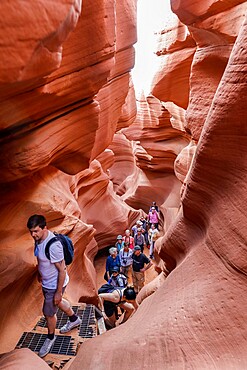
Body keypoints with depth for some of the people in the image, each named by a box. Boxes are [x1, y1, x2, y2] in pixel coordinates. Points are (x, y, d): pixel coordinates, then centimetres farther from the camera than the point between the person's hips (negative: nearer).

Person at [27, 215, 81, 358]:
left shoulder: (53, 245, -36)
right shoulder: (39, 239, -9)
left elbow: (62, 270, -28)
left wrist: (59, 292, -20)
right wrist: (40, 273, 23)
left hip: (55, 285, -8)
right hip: (47, 282, 9)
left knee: (49, 312, 12)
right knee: (58, 302, 29)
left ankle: (51, 338, 42)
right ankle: (74, 319, 55)